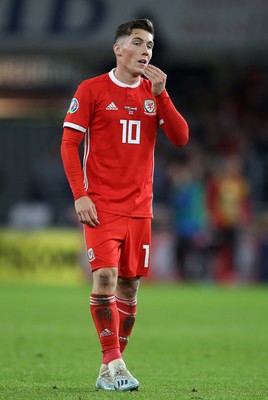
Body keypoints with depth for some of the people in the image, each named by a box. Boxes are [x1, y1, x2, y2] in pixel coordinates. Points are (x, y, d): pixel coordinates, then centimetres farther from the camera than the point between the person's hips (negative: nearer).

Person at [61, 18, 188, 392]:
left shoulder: (154, 92, 11)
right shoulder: (91, 90, -1)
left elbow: (180, 138, 1)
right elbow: (68, 144, -3)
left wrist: (160, 95, -10)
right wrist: (80, 195, -12)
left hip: (139, 206, 4)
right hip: (102, 205, -4)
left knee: (129, 284, 4)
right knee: (105, 277, -19)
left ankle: (110, 370, 12)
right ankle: (113, 364, -16)